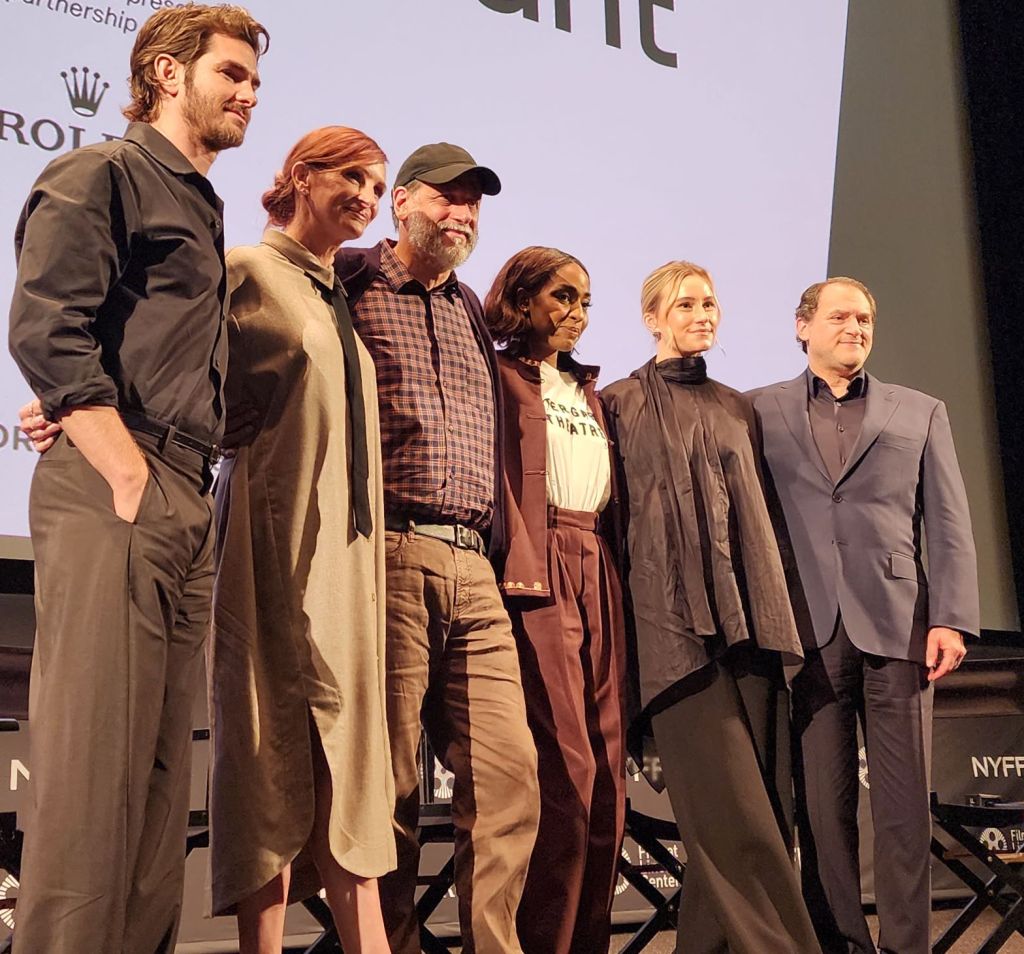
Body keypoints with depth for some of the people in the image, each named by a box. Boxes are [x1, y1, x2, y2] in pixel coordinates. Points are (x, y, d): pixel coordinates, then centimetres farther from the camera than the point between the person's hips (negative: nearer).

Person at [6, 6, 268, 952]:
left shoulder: (203, 210, 26)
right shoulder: (100, 175, 1)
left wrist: (189, 500, 10)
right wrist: (126, 473, -17)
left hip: (186, 509, 8)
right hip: (109, 494, -8)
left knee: (160, 773, 7)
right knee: (92, 767, -10)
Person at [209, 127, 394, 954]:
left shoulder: (341, 298, 21)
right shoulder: (249, 272, 0)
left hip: (348, 542, 7)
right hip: (276, 533, -7)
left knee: (343, 746, 3)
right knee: (277, 744, -6)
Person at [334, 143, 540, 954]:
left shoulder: (469, 310, 24)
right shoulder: (350, 286, 4)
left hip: (473, 568, 6)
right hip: (390, 556, -6)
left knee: (509, 771, 0)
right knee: (389, 781, -2)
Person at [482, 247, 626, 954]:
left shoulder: (587, 391, 26)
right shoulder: (500, 377, 5)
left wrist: (614, 574, 11)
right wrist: (521, 566, -18)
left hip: (601, 575, 7)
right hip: (539, 573, -7)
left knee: (609, 770, 3)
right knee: (568, 767, -13)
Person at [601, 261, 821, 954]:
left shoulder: (738, 408, 21)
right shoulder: (622, 402, 8)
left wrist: (778, 611, 15)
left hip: (750, 612, 5)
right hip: (675, 617, -5)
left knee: (762, 799, 1)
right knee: (732, 808, -12)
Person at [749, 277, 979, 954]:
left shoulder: (921, 413, 16)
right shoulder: (760, 411, 12)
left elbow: (950, 525, 9)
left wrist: (952, 619, -3)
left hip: (898, 627, 1)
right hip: (807, 630, 0)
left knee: (906, 803, 0)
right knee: (823, 803, 2)